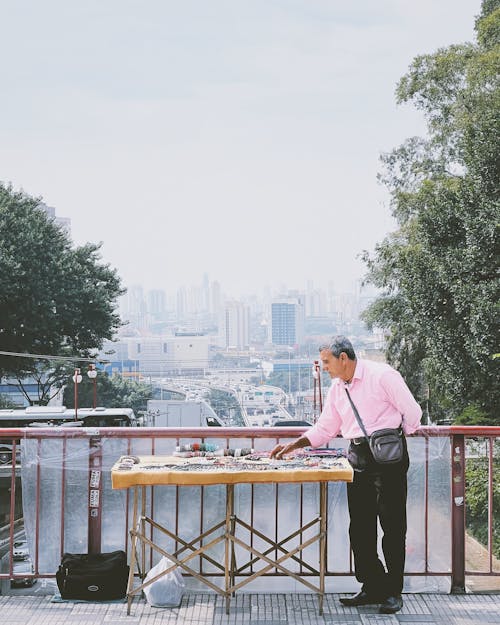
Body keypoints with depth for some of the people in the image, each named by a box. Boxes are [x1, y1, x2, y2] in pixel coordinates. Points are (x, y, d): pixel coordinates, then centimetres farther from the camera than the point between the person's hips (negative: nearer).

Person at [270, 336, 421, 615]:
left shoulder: (382, 375, -10)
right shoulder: (337, 388, 12)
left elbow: (412, 412, -7)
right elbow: (324, 429, 17)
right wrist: (292, 446, 8)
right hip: (358, 457, 7)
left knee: (392, 525, -2)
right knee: (360, 526, 7)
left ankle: (393, 592, 6)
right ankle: (372, 588, 17)